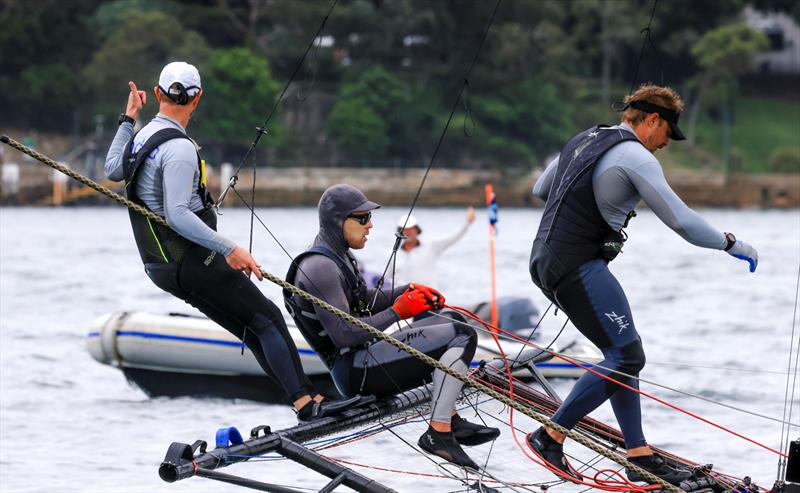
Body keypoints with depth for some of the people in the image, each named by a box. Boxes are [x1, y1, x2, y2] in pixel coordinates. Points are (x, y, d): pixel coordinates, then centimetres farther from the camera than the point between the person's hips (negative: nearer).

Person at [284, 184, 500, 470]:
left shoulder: (335, 256, 15)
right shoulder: (319, 268, -18)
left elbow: (365, 302, 26)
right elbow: (343, 334, -24)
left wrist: (408, 292, 10)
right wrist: (397, 312, -16)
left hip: (358, 366, 11)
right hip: (357, 372, -11)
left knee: (443, 329, 27)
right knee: (462, 336, -15)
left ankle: (451, 421, 16)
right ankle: (438, 433, -22)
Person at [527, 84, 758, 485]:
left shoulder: (583, 140, 16)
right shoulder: (635, 156, -11)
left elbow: (540, 190, 27)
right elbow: (681, 220, -12)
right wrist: (732, 244, 0)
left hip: (546, 260, 10)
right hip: (578, 266, -10)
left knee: (622, 352, 12)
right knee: (626, 357, -10)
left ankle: (639, 455, 8)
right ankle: (550, 437, -9)